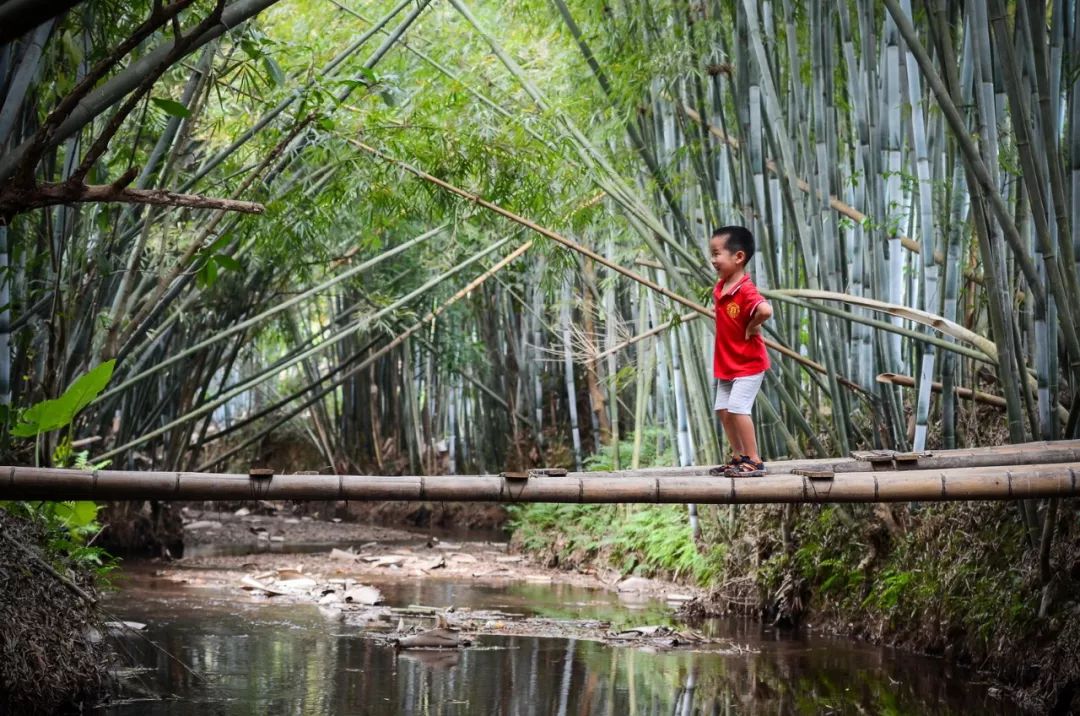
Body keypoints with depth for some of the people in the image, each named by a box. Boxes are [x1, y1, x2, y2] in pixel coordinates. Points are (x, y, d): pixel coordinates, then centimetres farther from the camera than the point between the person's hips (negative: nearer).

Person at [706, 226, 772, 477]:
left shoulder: (746, 290, -24)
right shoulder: (720, 286, 3)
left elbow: (765, 310, -44)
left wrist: (752, 327, -26)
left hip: (748, 362, -9)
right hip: (726, 363, 9)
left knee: (737, 407, -15)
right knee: (722, 409, 11)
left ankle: (754, 462, -8)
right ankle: (739, 458, 22)